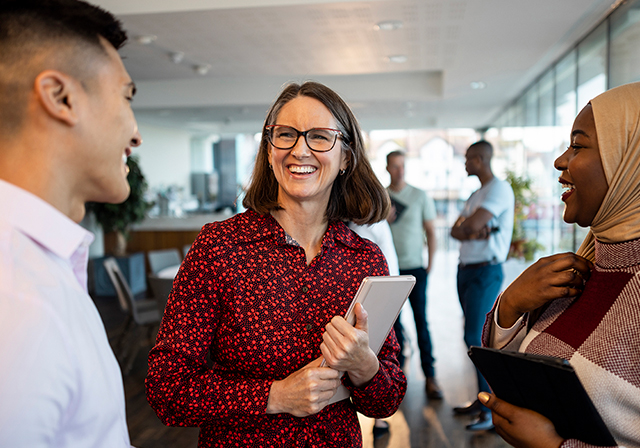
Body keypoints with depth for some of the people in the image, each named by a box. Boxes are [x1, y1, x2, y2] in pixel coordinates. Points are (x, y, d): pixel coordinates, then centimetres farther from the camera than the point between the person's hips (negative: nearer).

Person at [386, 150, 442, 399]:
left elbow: (430, 231, 4)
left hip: (414, 268, -2)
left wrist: (430, 263, -3)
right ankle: (397, 367, 21)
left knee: (421, 320, -4)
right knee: (393, 320, 8)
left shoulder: (420, 196, 3)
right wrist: (383, 220, -10)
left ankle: (430, 376, 2)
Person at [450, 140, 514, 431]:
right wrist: (474, 232, -12)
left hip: (486, 272, -9)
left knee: (475, 338, -12)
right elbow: (456, 231, 8)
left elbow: (472, 224, -24)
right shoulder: (476, 195, 18)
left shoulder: (500, 189, -11)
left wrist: (465, 226, -2)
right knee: (476, 338, 12)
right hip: (465, 270, 9)